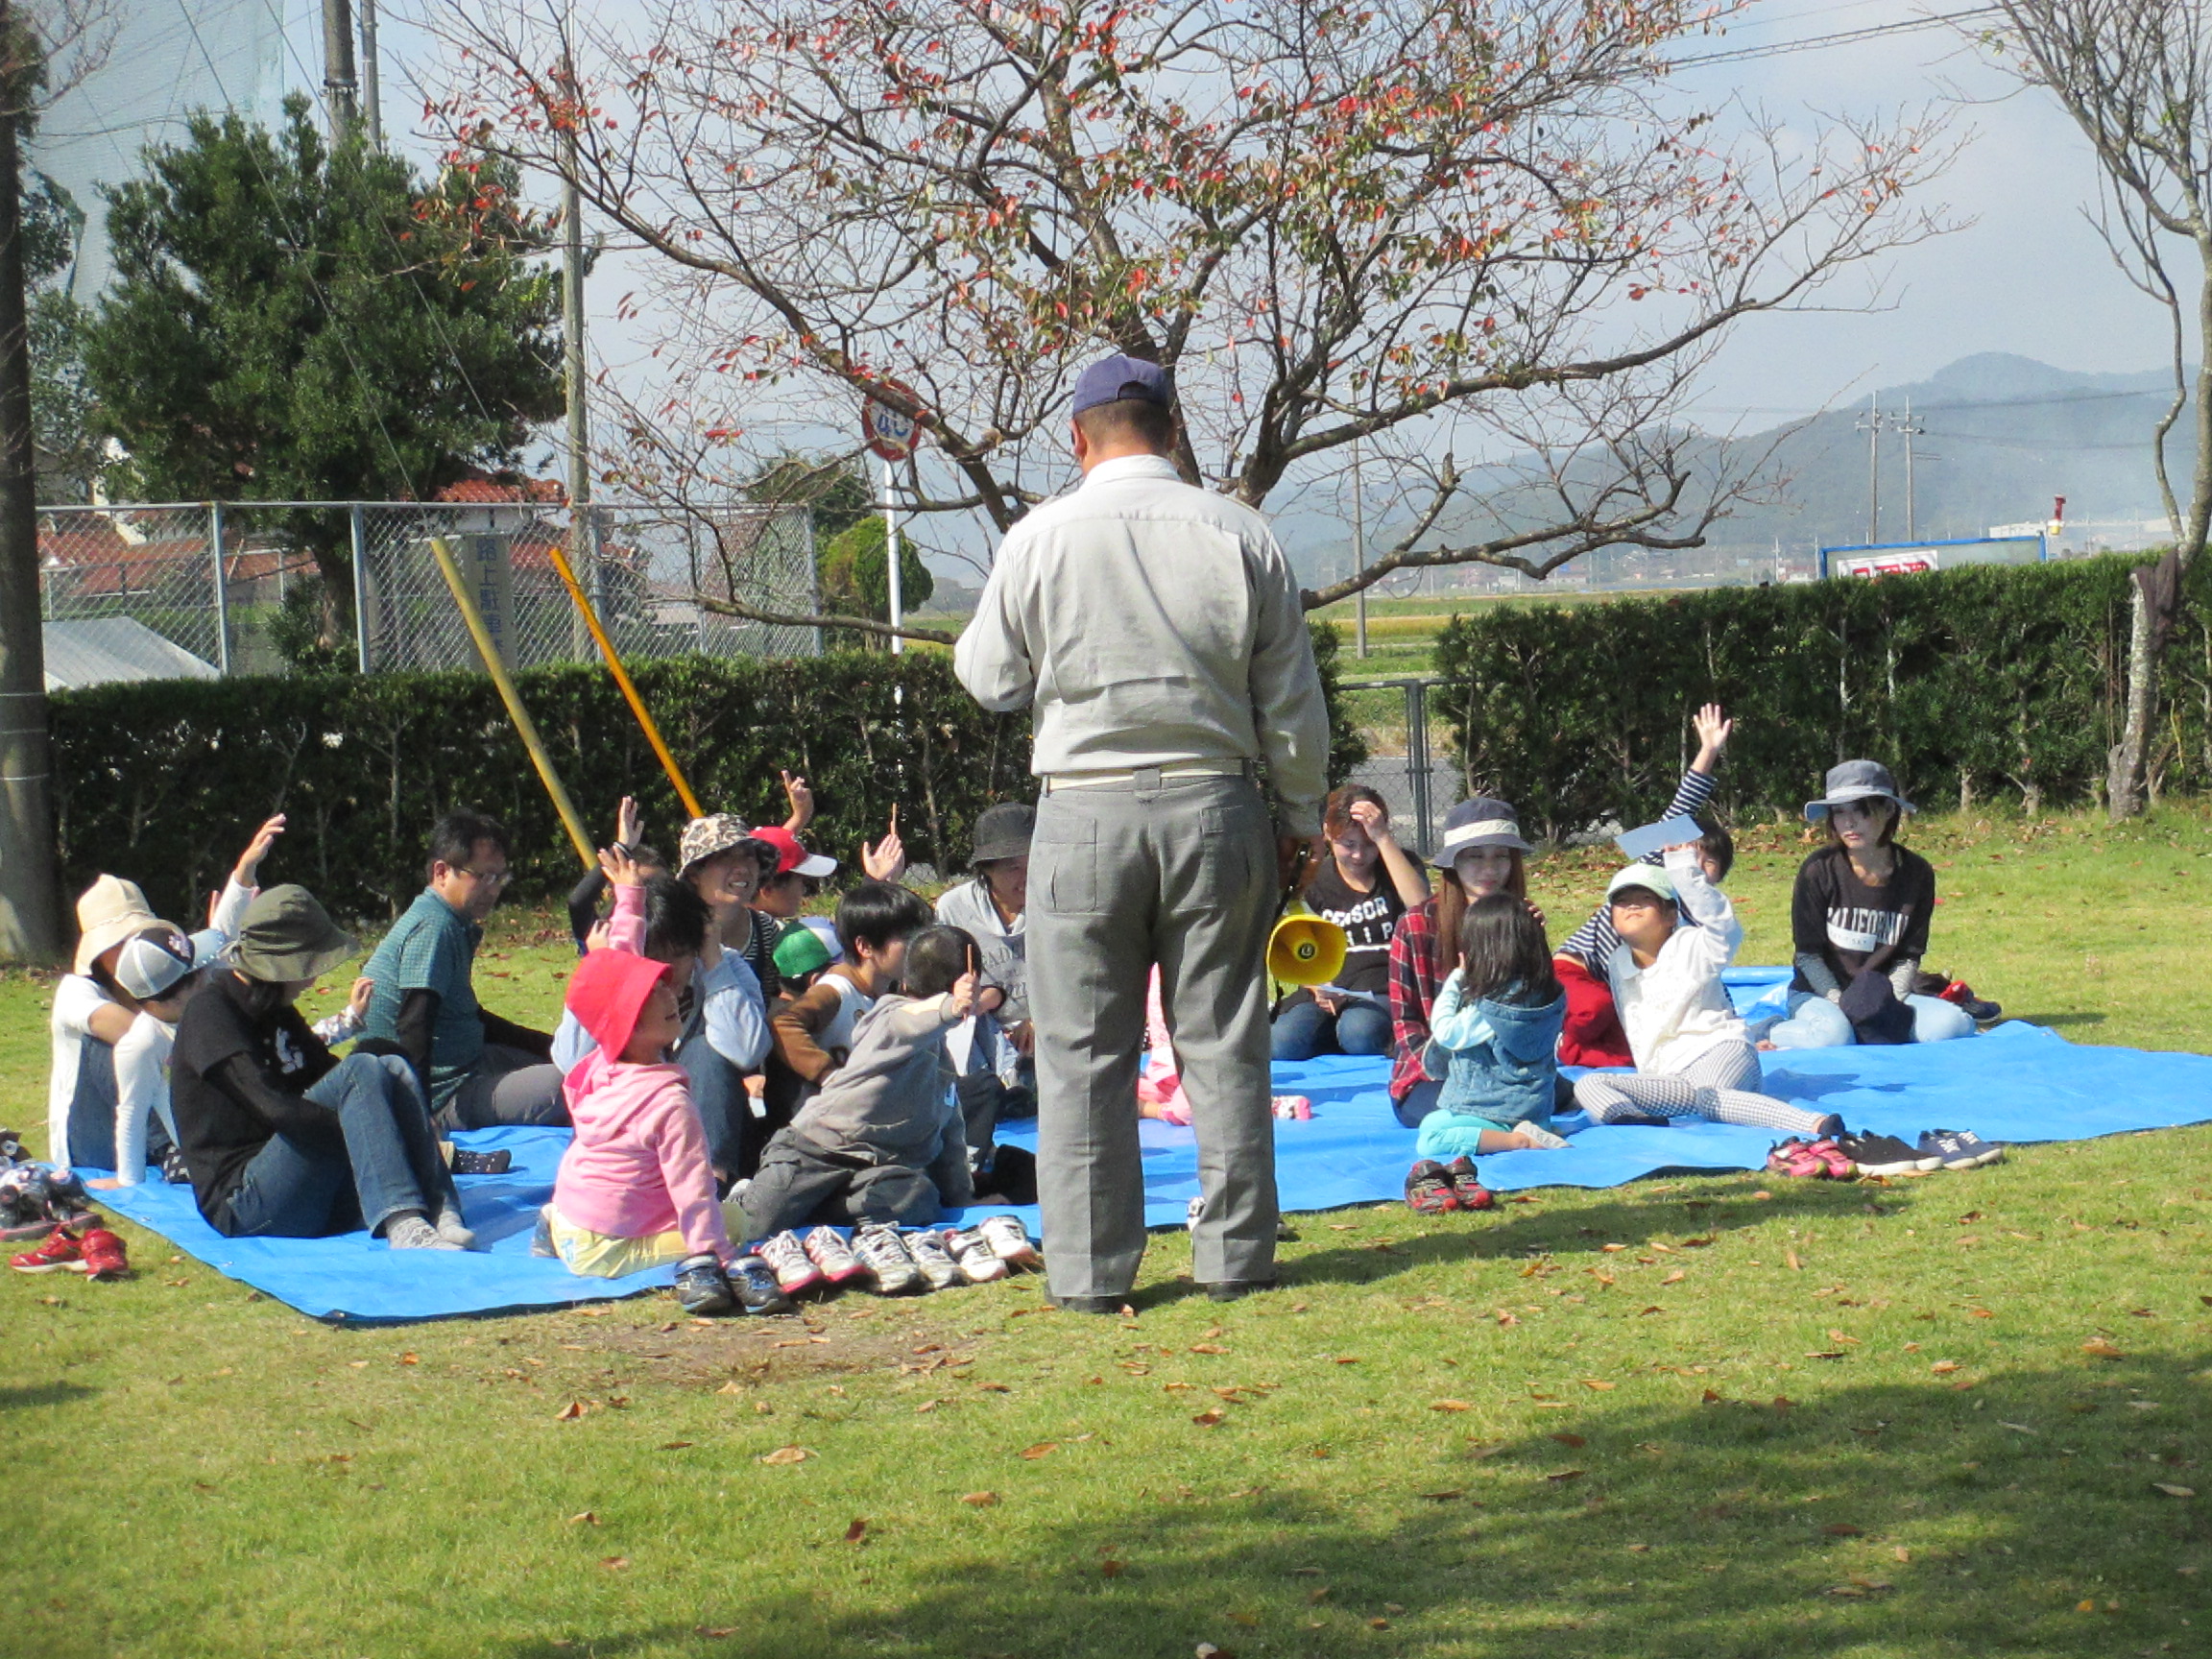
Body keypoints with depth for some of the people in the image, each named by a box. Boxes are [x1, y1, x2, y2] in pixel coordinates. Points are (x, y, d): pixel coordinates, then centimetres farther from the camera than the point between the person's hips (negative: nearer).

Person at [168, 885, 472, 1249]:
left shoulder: (277, 1013, 20)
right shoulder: (209, 1013, -9)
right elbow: (277, 1109, -21)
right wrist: (366, 1133, -22)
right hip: (244, 1205, -8)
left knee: (393, 1067, -9)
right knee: (360, 1070, -23)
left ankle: (439, 1214, -28)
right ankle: (401, 1223, -40)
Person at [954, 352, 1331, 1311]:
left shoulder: (1039, 539, -4)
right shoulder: (1239, 536, 1)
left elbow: (989, 679, 7)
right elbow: (1292, 704, 5)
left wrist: (974, 639, 28)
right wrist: (1300, 821, 16)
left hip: (1085, 816, -1)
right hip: (1215, 807, 2)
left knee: (1082, 1053, 6)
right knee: (1223, 1043, 9)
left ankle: (1091, 1270, 8)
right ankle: (1235, 1257, 13)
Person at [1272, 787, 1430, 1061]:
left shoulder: (1398, 864, 10)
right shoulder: (1314, 881, 13)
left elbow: (1421, 908, -13)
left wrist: (1383, 839, -15)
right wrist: (1320, 988, -13)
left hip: (1386, 991, -2)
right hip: (1330, 991, 2)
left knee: (1358, 1032, -37)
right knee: (1284, 1042, -30)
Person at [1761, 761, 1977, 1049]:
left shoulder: (1917, 873, -2)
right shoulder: (1818, 871, -10)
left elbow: (1909, 956, 1)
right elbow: (1807, 955, -8)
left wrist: (1889, 1004, -15)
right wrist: (1841, 1003, -20)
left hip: (1886, 995, 3)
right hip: (1819, 994, -3)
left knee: (1955, 1024, -24)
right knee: (1833, 1034, -38)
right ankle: (1770, 1035, -10)